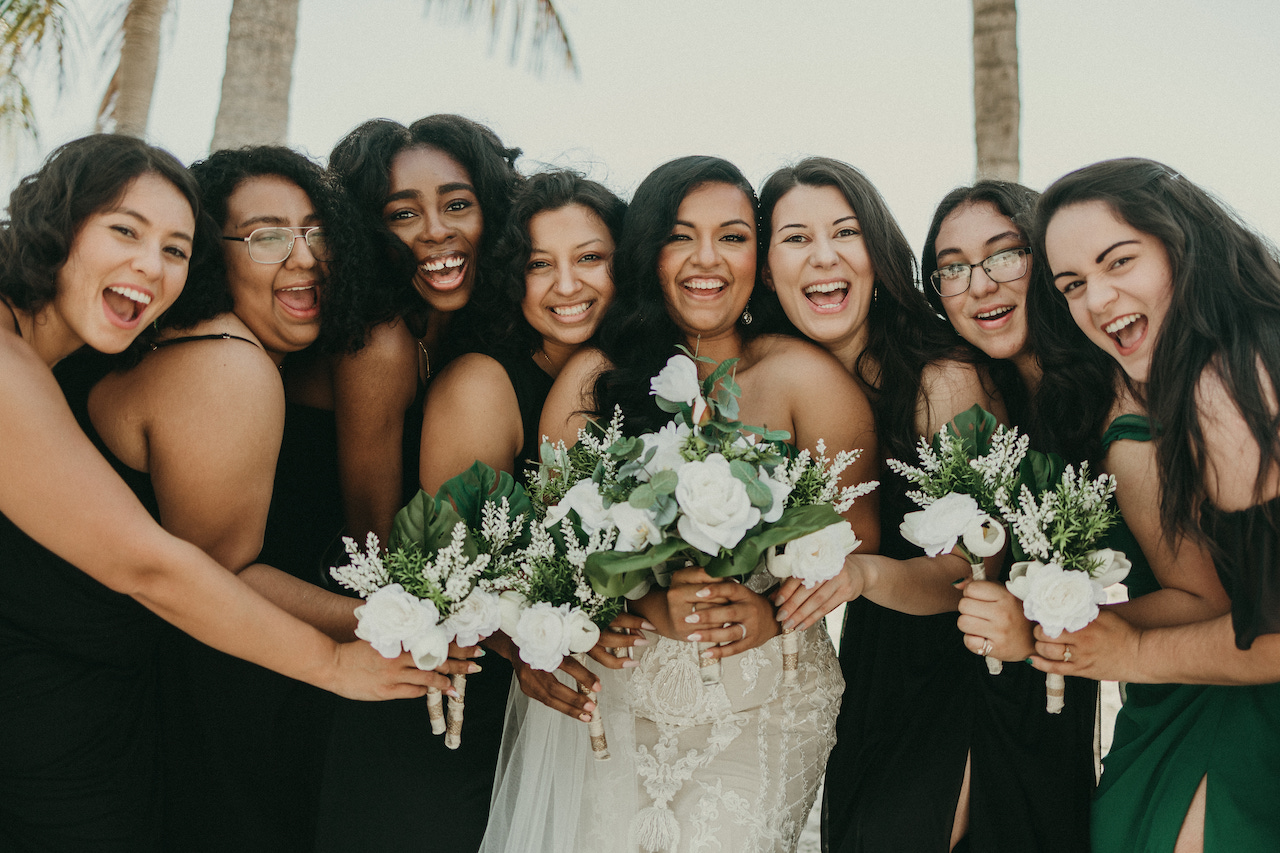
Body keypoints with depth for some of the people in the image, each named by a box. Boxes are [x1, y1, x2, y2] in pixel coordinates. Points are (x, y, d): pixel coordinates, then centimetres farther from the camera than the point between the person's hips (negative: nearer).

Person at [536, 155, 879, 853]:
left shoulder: (802, 376, -1)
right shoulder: (593, 377, 3)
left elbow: (859, 533, -2)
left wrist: (777, 611, -18)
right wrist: (652, 604, -18)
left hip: (767, 702, -1)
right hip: (622, 692, 1)